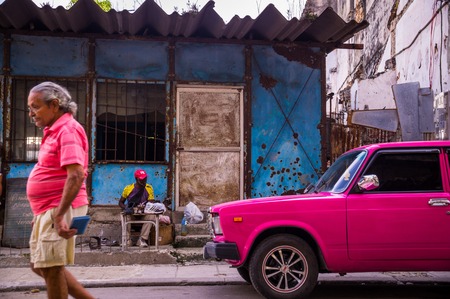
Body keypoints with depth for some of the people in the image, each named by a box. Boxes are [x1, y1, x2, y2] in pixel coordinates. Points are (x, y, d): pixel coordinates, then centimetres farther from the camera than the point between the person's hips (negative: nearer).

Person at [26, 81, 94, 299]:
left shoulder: (68, 129, -15)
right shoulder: (54, 131, 16)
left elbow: (76, 175, -26)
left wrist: (59, 215, -30)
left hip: (60, 209, -10)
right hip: (48, 210, 10)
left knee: (51, 268, -3)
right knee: (40, 266, 16)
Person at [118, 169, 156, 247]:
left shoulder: (149, 188, -5)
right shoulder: (128, 188, -5)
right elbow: (120, 203, 4)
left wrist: (144, 207, -30)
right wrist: (127, 209, -18)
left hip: (143, 215, 0)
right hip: (131, 215, 0)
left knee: (151, 216, -31)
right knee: (125, 215, -33)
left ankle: (142, 240, -26)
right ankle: (127, 239, -21)